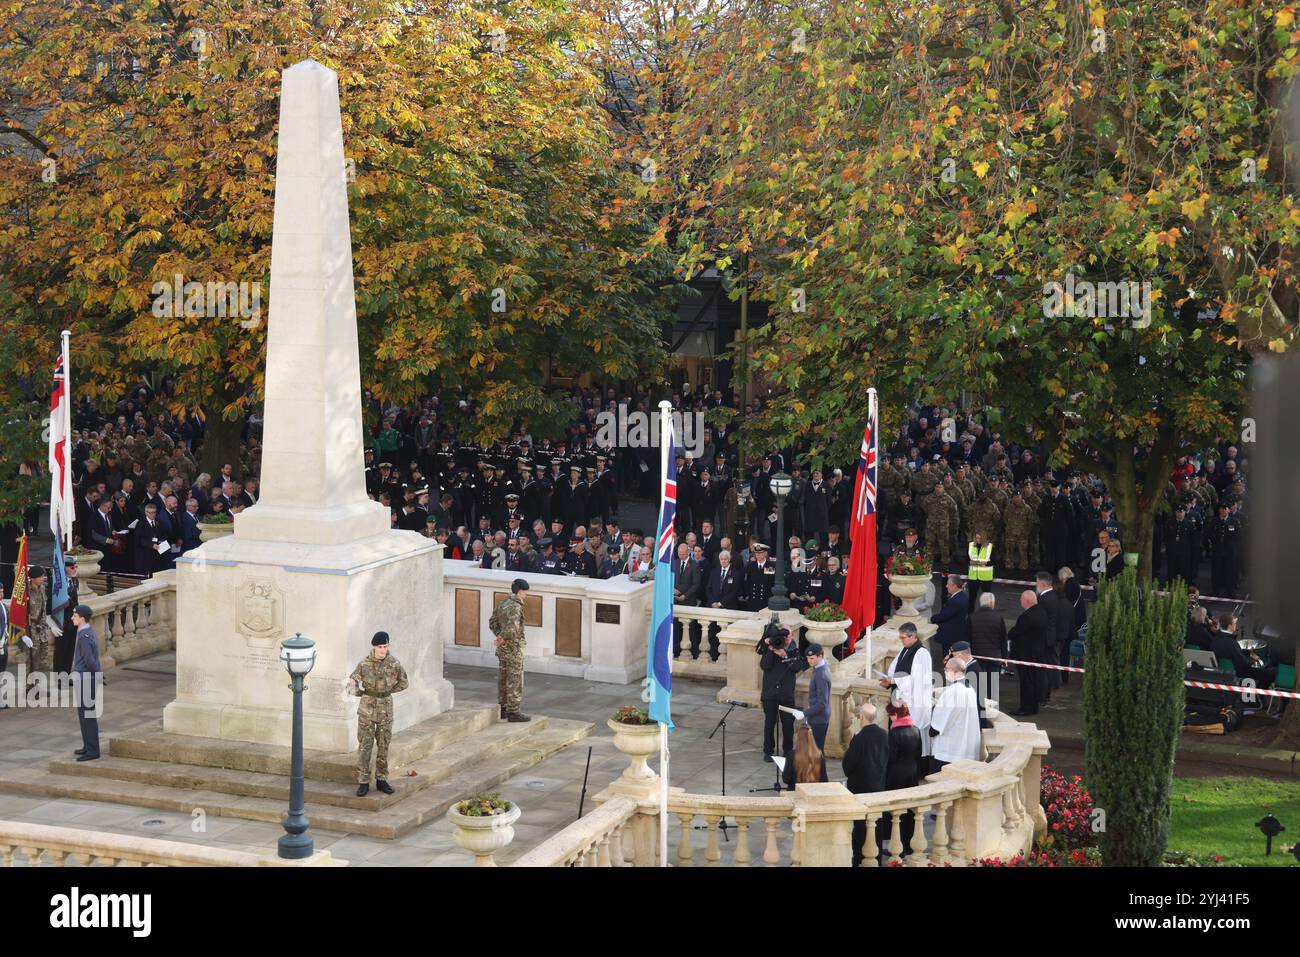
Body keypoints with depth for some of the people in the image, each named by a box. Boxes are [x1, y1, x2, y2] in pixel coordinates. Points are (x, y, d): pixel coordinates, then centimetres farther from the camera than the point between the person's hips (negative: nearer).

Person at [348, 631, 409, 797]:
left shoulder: (394, 664, -5)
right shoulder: (365, 664, -9)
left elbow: (403, 683, 9)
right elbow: (352, 684, -4)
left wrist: (386, 692, 7)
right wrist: (363, 693, 2)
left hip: (386, 709, 2)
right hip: (367, 709, -2)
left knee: (383, 746, 9)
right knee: (364, 746, 0)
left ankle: (381, 780, 19)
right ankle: (363, 782, 5)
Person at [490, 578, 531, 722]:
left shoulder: (502, 604, 9)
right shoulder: (515, 606, -19)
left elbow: (493, 622, 18)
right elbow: (513, 627, -32)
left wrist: (499, 635, 5)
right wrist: (503, 638, -17)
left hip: (502, 649, 9)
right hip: (513, 648, -9)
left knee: (503, 679, 15)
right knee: (515, 680, -3)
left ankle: (502, 709, 22)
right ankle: (513, 711, -1)